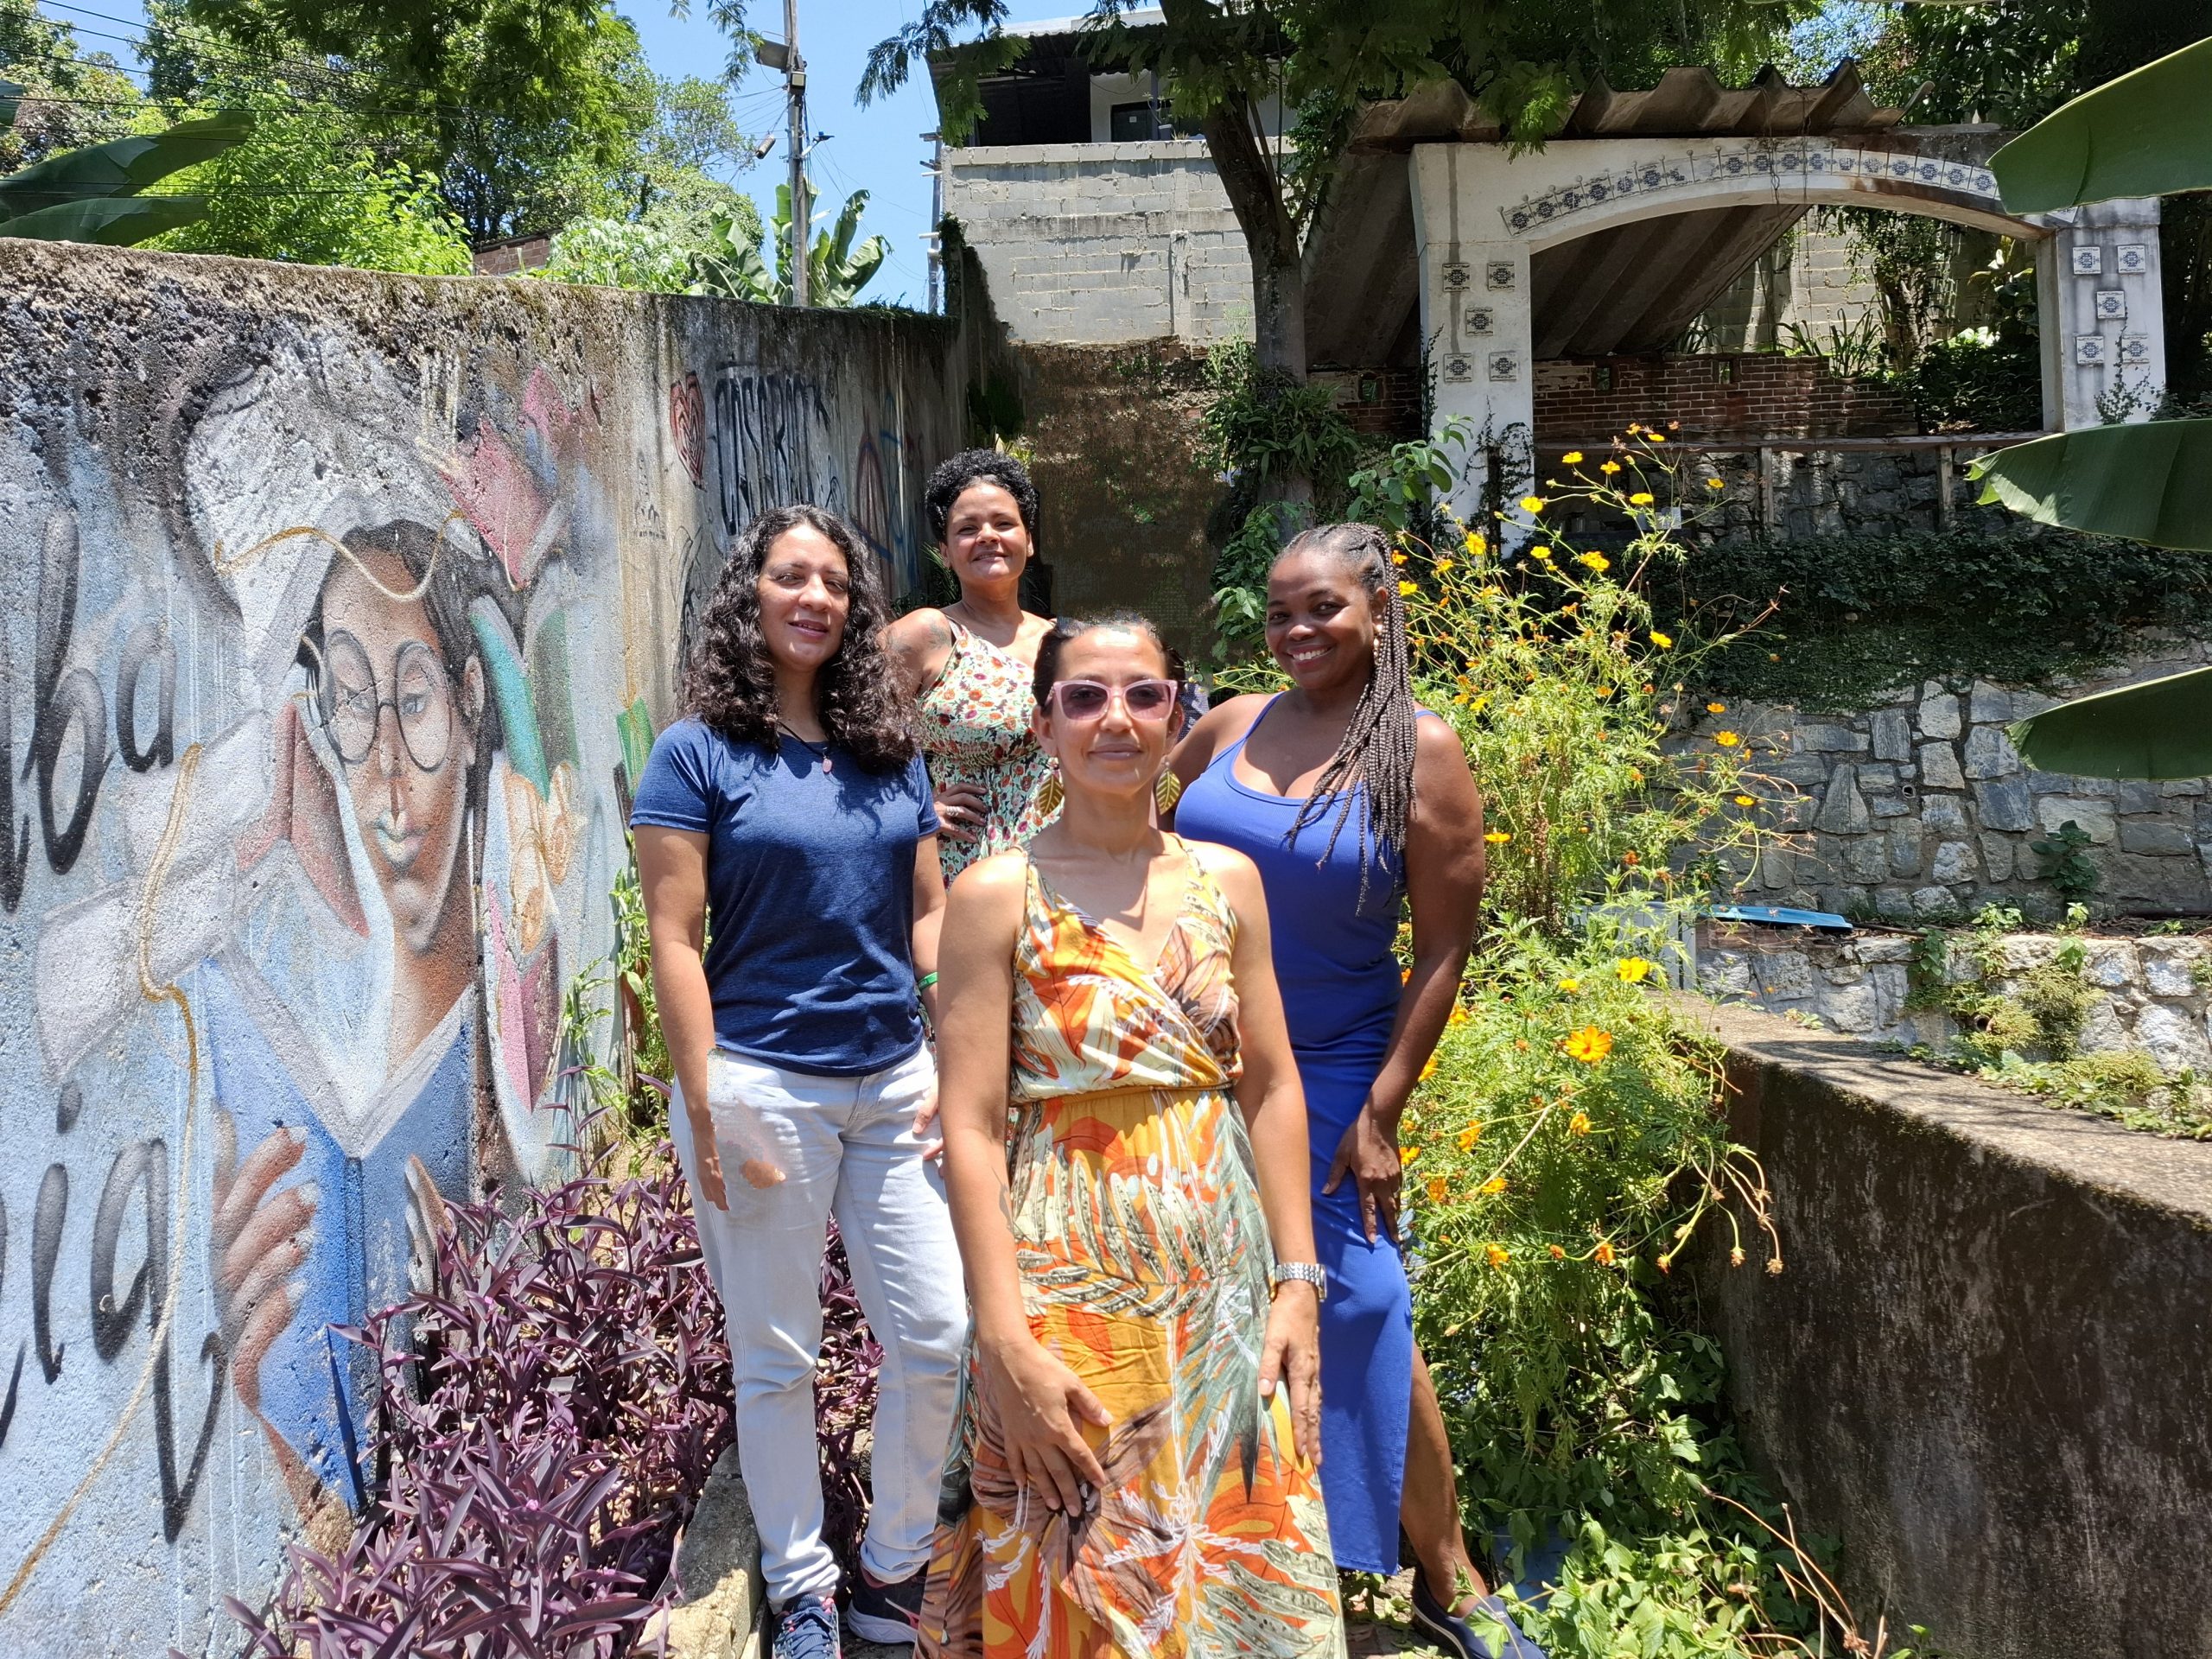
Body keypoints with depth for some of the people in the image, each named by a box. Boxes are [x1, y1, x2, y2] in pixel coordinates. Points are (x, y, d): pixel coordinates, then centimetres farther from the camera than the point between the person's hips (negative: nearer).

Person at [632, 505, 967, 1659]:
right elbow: (675, 940, -8)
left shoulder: (889, 754, 9)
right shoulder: (699, 754, -5)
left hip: (895, 1082, 5)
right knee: (776, 1356, 8)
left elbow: (928, 915, 12)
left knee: (937, 1337, 6)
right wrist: (708, 1112, -12)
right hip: (763, 1084, -4)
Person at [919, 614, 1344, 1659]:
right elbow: (971, 1126, -11)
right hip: (1075, 1290, -4)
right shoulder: (997, 894, -8)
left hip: (1225, 1288, 4)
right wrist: (1008, 1345, -16)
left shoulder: (1226, 882, 4)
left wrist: (1295, 1285, 1)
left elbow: (1272, 1090, 6)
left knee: (1240, 1572, 15)